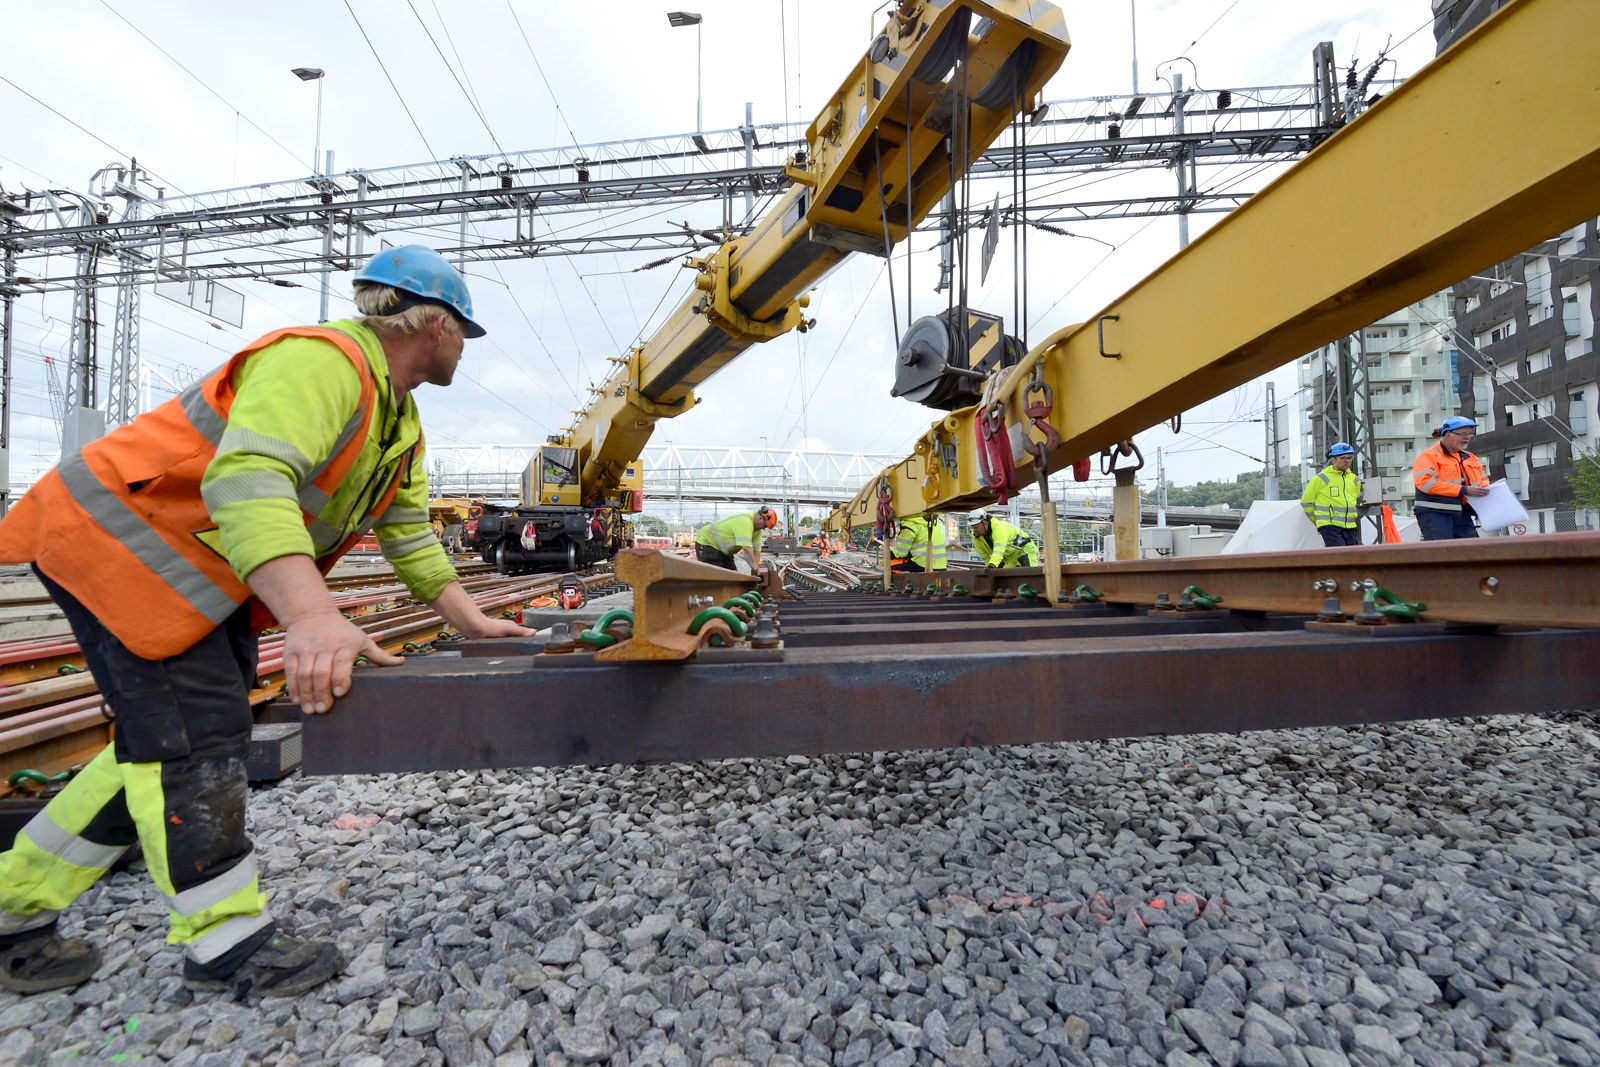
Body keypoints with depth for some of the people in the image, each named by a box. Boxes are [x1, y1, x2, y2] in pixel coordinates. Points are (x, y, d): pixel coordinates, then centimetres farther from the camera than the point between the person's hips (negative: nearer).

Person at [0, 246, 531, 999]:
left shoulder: (400, 421, 7)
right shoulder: (319, 362, -25)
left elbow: (409, 530, 9)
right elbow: (247, 479, -40)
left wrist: (466, 618, 4)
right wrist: (312, 616, -51)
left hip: (204, 569, 10)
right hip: (120, 535, -10)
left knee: (172, 739, 12)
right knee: (194, 737, -8)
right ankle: (226, 944, 6)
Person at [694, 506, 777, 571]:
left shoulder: (758, 527, -1)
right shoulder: (745, 521, -31)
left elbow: (756, 550, 0)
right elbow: (746, 548, -38)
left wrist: (756, 568, -10)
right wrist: (754, 567, -32)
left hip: (722, 549, 10)